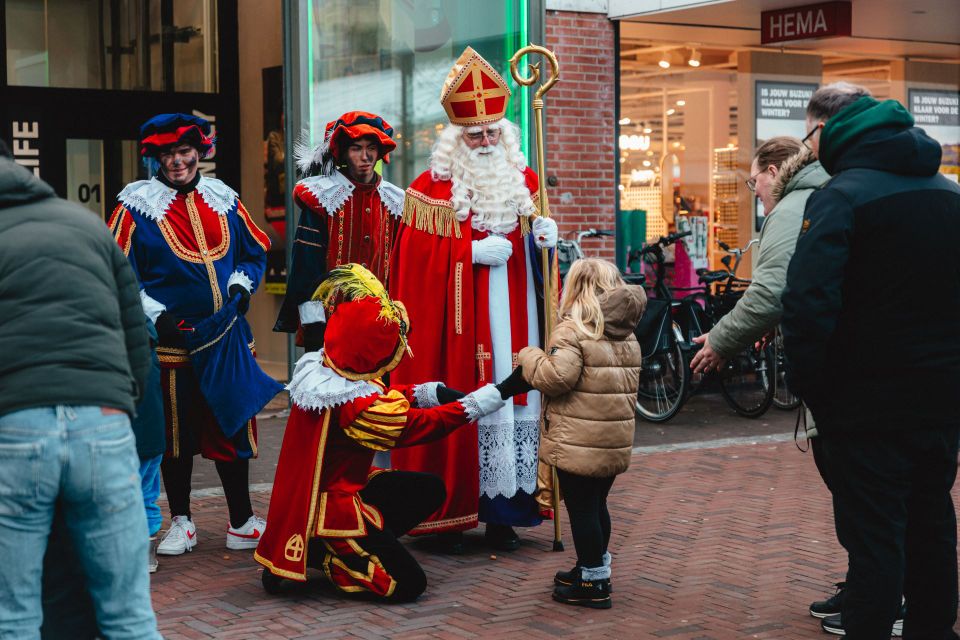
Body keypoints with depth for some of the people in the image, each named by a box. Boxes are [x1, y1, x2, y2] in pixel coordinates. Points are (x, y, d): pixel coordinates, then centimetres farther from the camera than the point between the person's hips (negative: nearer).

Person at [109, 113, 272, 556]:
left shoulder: (223, 199, 9)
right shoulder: (138, 205, -3)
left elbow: (255, 251, 18)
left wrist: (241, 286, 0)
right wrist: (157, 317, -12)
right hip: (173, 341, -3)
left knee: (233, 430, 8)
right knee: (175, 434, 6)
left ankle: (242, 521, 19)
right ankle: (181, 523, 21)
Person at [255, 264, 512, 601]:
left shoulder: (316, 368, -3)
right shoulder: (355, 405, -29)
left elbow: (381, 398, 12)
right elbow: (413, 426, -22)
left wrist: (423, 392, -2)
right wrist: (476, 404, -19)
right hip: (332, 505, -10)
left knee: (430, 489, 15)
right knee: (408, 583, -12)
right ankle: (323, 556, -1)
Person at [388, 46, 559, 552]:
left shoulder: (522, 179, 12)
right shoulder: (433, 186, -3)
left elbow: (533, 235, 20)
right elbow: (419, 255, -8)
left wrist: (544, 234, -3)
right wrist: (473, 252, -16)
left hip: (513, 314, 5)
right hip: (458, 315, -5)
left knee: (514, 401, 3)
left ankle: (502, 513, 11)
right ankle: (452, 514, 5)